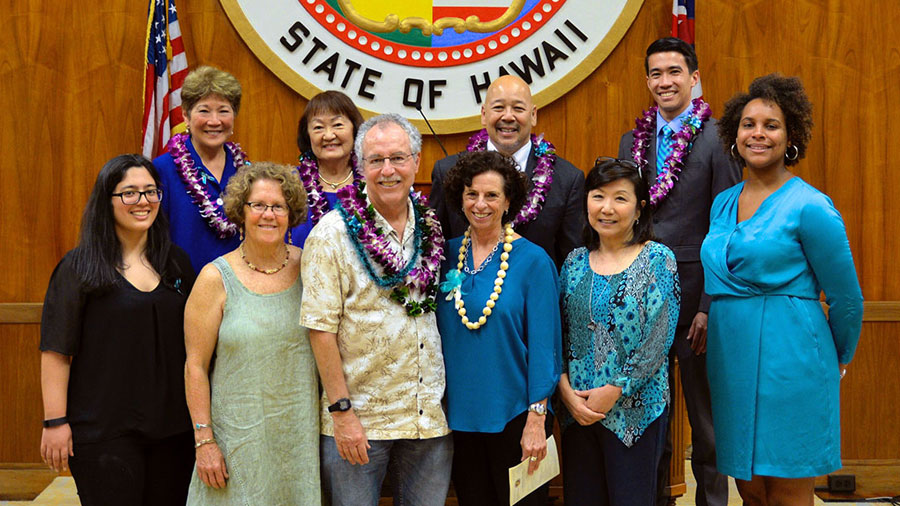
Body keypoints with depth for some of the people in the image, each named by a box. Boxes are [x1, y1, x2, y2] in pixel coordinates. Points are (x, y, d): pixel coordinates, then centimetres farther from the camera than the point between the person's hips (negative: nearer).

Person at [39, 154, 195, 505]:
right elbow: (56, 351, -7)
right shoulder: (80, 267, -5)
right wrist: (55, 421, -12)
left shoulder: (176, 262, 9)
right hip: (104, 432, -4)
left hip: (171, 426, 5)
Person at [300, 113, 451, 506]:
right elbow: (321, 328, -11)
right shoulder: (333, 233, -8)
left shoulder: (431, 226, 6)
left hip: (430, 415, 4)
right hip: (358, 419, -4)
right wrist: (341, 410, -14)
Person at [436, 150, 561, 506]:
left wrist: (536, 419, -13)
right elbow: (440, 332, 11)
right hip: (459, 416, 4)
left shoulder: (532, 260, -8)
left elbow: (543, 345, -9)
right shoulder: (448, 255, 4)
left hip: (513, 416, -3)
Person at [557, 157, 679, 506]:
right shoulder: (575, 262, 8)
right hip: (577, 410, 4)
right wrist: (565, 389, -7)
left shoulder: (657, 259, -5)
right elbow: (558, 333, 7)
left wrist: (614, 391, -14)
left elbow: (659, 339, -11)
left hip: (634, 408, -4)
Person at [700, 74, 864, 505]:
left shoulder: (809, 207, -8)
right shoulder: (723, 203, 11)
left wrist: (838, 359, 9)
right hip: (730, 357, 6)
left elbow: (846, 298, -2)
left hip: (787, 359, -6)